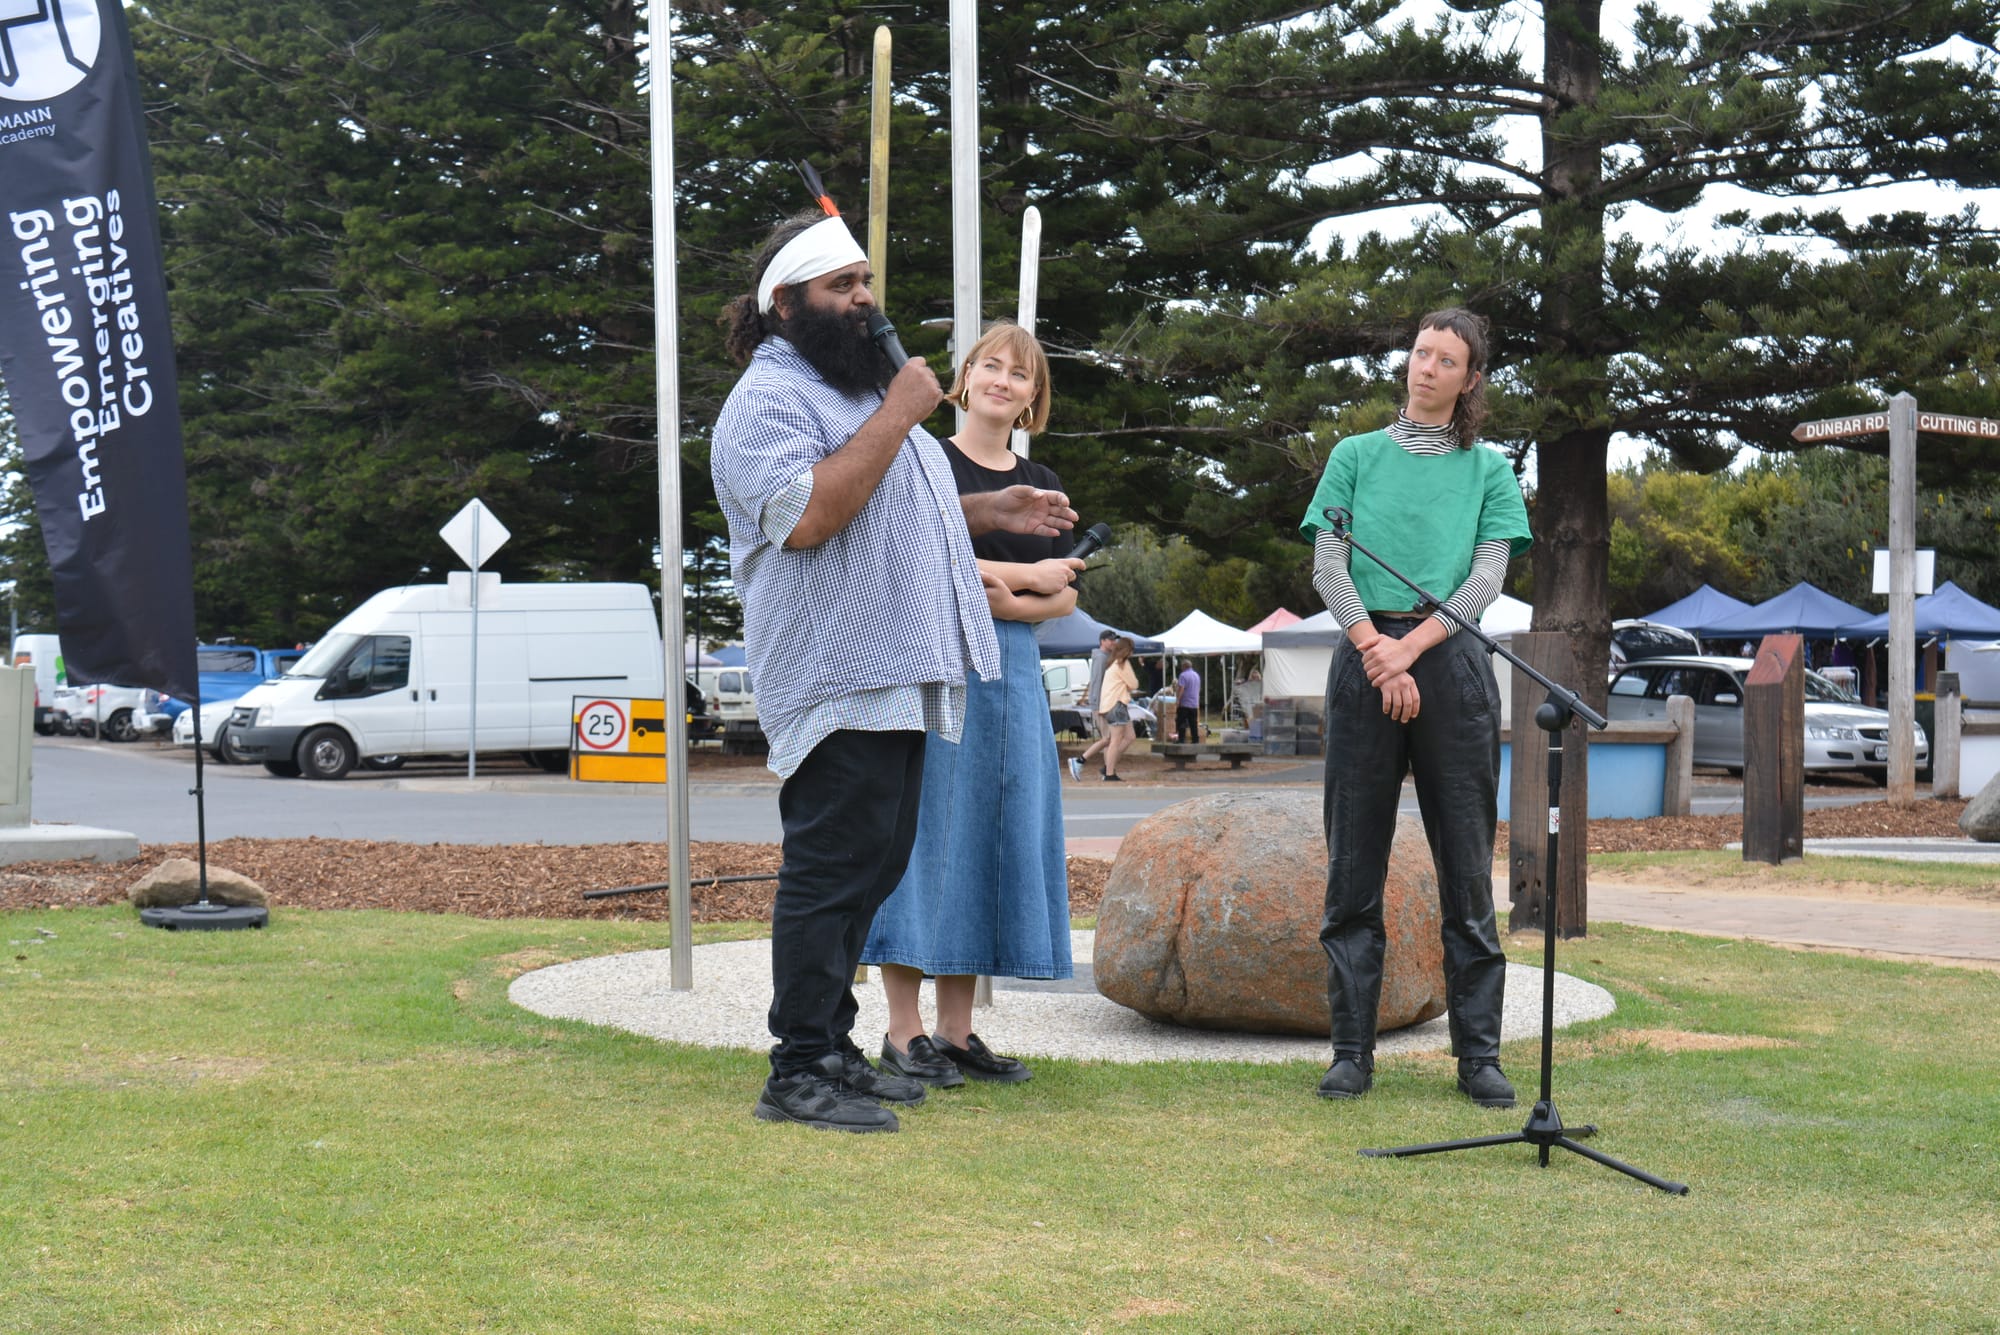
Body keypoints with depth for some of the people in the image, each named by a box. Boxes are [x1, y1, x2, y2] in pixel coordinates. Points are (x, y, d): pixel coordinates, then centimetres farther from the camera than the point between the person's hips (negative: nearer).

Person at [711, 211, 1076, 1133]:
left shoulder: (860, 385, 23)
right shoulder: (768, 398, -9)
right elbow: (807, 516, -25)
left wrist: (991, 513, 21)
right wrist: (899, 414, -19)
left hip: (899, 677, 10)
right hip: (837, 682, -10)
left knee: (872, 868, 12)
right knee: (832, 869, -10)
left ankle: (832, 1049, 19)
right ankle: (799, 1073, -5)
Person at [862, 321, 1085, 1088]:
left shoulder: (1040, 486, 16)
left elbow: (1063, 599, 12)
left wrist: (1003, 600, -10)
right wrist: (1026, 575, -7)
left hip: (1011, 666, 6)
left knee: (996, 837, 4)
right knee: (924, 831, -7)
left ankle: (957, 1032, 10)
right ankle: (903, 1034, -3)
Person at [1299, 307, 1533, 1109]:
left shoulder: (1488, 469, 11)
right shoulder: (1356, 457, 12)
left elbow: (1489, 574, 1)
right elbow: (1328, 568, 3)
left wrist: (1413, 645, -13)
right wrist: (1376, 652, -11)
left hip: (1452, 660, 0)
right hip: (1364, 659, 0)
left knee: (1467, 868, 0)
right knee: (1354, 867, 0)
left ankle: (1479, 1054, 5)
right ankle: (1352, 1051, 5)